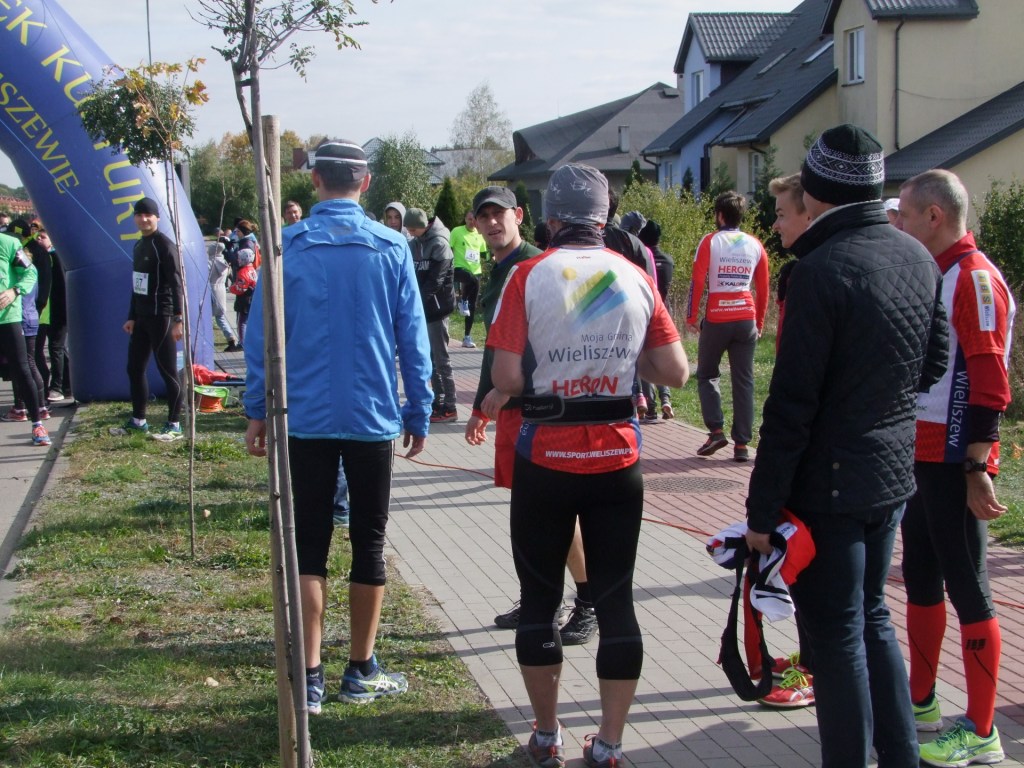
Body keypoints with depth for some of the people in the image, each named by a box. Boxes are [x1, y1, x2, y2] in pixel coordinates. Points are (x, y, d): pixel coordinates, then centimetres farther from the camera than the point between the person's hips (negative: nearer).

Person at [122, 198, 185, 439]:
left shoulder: (164, 245, -11)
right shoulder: (139, 246, 15)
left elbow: (176, 284, -16)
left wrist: (177, 319, -21)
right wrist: (132, 317, 20)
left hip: (161, 317, -9)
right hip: (142, 317, 9)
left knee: (168, 371, -4)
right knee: (134, 368, 12)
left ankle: (174, 424, 2)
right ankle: (138, 420, 23)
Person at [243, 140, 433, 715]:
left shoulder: (288, 247, -5)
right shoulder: (392, 248, -3)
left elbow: (262, 335, -4)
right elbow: (413, 338, -1)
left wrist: (257, 410, 6)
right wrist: (419, 413, 8)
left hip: (305, 418, 0)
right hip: (373, 418, 0)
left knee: (309, 545, 8)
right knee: (369, 542, 11)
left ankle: (310, 677, 6)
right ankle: (361, 672, 18)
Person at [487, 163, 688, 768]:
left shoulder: (530, 277, -7)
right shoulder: (636, 279, 1)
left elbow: (506, 380, -13)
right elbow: (676, 372, 1)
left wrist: (543, 371, 8)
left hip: (545, 457, -2)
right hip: (618, 458, 2)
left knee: (540, 598, 12)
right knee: (616, 598, 9)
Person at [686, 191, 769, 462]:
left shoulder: (710, 242, -3)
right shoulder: (755, 245, 7)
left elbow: (697, 282, -7)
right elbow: (763, 289, 10)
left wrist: (692, 316, 1)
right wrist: (759, 323, 19)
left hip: (716, 320, -3)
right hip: (746, 321, 3)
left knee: (707, 375, 13)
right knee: (744, 382, 6)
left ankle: (716, 431, -1)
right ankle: (742, 444, 3)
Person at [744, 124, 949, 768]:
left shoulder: (822, 269, -20)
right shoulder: (918, 259, 3)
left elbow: (791, 405, -19)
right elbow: (934, 365, 14)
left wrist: (762, 508, -14)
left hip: (830, 485, -7)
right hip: (895, 473, 8)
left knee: (837, 637, 3)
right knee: (872, 618, 20)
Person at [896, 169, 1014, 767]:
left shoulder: (975, 278, -15)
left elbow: (989, 383, -20)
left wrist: (977, 469, -22)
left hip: (955, 463, -9)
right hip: (919, 455, 9)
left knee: (968, 589, -3)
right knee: (922, 579, 17)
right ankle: (921, 702, 30)